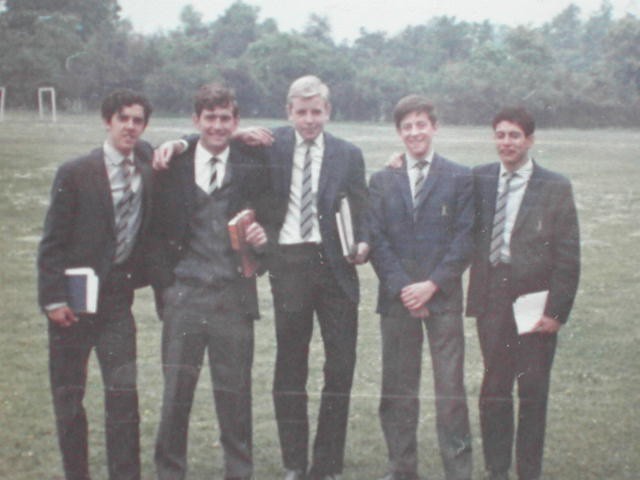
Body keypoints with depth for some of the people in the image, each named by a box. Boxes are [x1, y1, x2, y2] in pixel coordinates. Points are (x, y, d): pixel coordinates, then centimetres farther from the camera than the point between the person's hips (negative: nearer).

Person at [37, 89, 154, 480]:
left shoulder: (150, 167, 3)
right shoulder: (76, 173, -5)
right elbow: (53, 242, -5)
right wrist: (54, 298, -11)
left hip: (117, 299, 2)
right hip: (74, 300, -2)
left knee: (123, 393, -4)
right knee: (68, 395, 6)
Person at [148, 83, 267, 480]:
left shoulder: (251, 170, 6)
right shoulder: (172, 168, 5)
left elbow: (265, 221, 11)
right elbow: (156, 231, 7)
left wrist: (262, 236, -12)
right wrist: (163, 281, -2)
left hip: (233, 297, 0)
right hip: (183, 297, 0)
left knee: (235, 392, 8)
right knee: (176, 391, 5)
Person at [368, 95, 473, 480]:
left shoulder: (459, 178, 4)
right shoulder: (382, 180, 10)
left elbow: (465, 238, -2)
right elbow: (376, 238, 3)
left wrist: (432, 285, -10)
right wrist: (401, 287, -8)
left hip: (443, 296, -2)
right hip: (396, 297, 2)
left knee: (451, 387, -2)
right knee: (398, 387, 6)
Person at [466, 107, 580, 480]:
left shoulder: (555, 188, -2)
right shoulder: (478, 179, 6)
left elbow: (568, 257, -3)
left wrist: (556, 310, -9)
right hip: (491, 299, 2)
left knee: (533, 391, 6)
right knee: (494, 388, 8)